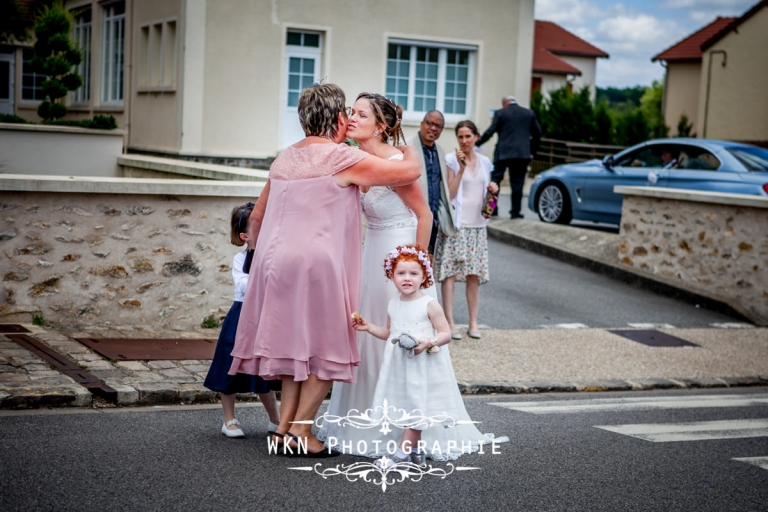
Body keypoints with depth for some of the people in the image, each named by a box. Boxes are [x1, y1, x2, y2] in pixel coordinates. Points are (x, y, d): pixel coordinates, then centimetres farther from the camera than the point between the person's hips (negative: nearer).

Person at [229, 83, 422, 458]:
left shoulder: (285, 158, 15)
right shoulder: (343, 159, -7)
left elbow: (257, 216, 22)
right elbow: (410, 171, -4)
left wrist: (261, 251, 38)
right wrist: (409, 149, 18)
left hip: (275, 261, 7)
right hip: (317, 264, -7)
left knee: (296, 345, 16)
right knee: (326, 350, 4)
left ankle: (284, 426, 14)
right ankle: (300, 431, 4)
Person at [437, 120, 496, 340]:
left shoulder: (484, 162, 11)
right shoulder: (451, 160, -4)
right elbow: (450, 194, -11)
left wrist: (492, 189, 1)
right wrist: (461, 168, -17)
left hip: (477, 224, 4)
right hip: (456, 223, -4)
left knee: (475, 274, 5)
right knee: (450, 272, -6)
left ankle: (473, 323, 10)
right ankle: (450, 322, -2)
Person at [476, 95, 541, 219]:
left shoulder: (500, 113, 0)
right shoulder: (529, 113, 9)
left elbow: (490, 131, -5)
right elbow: (537, 133, 10)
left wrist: (478, 143, 8)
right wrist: (532, 151, 18)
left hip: (503, 153, -2)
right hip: (522, 154, 2)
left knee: (495, 179, 7)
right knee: (517, 182, 3)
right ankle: (515, 212, 2)